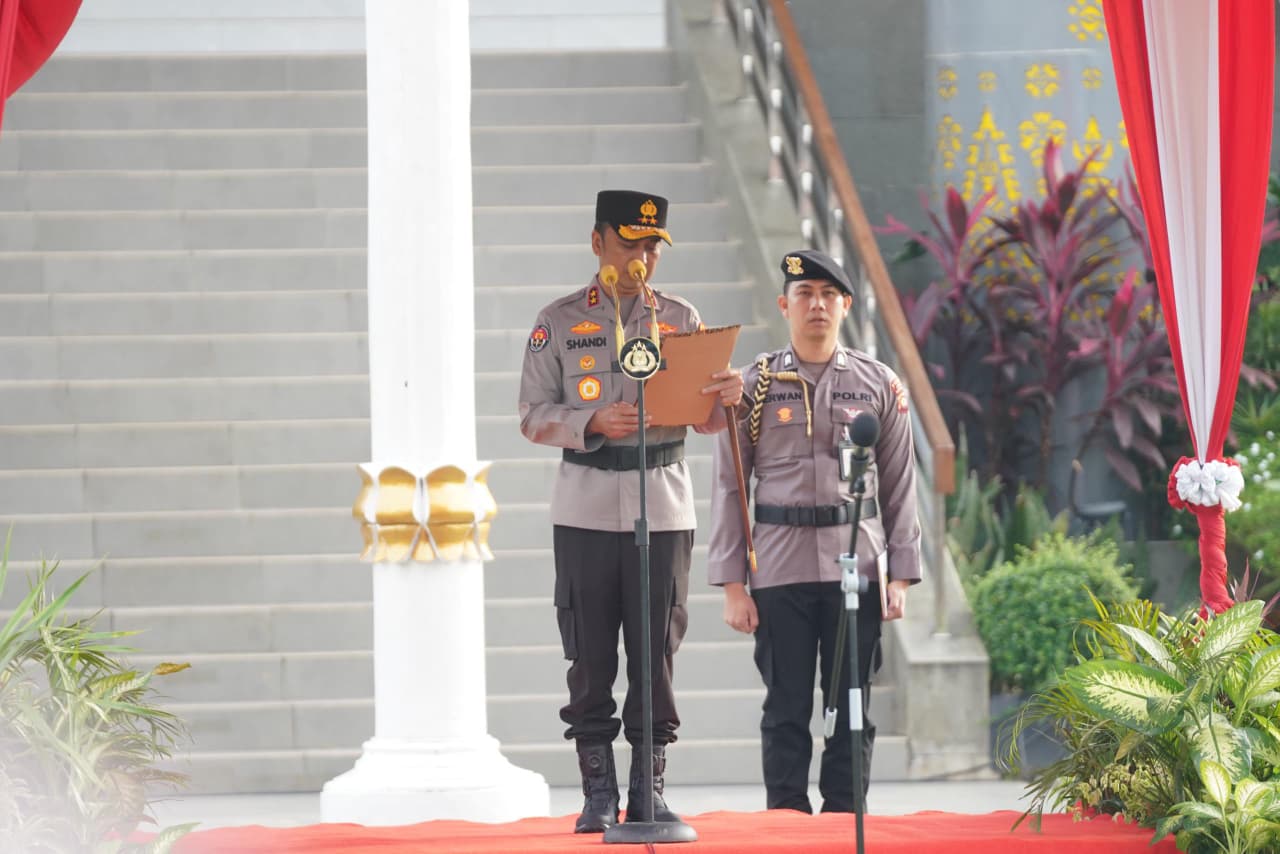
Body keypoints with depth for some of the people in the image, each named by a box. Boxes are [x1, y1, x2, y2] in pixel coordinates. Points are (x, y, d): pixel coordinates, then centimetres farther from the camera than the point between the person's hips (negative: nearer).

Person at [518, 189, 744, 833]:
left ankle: (649, 791, 7)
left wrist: (727, 398, -16)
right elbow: (533, 417, 0)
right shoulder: (560, 322, 4)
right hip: (586, 509, -1)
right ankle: (599, 796, 5)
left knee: (656, 654, 1)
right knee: (591, 659, -1)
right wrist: (594, 423, -18)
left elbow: (704, 420, 8)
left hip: (663, 508, 1)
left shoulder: (680, 319, 9)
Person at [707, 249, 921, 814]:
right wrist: (732, 585, -3)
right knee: (786, 709, 1)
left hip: (857, 569, 1)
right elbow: (728, 488, 3)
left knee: (852, 706, 3)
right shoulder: (755, 386, 4)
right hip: (780, 571, -1)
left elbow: (900, 487, 9)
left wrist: (900, 576, 2)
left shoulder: (879, 385, 7)